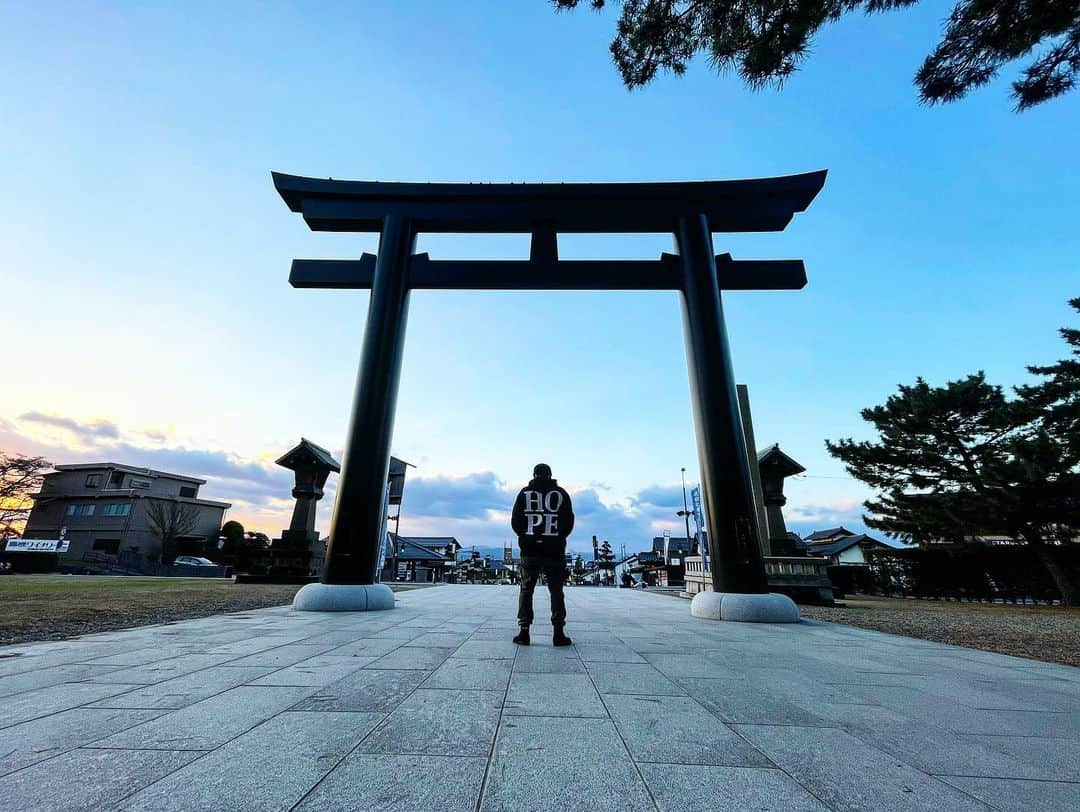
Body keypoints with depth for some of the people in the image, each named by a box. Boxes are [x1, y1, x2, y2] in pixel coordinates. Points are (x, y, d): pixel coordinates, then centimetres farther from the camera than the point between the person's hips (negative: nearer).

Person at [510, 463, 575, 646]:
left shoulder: (525, 493, 3)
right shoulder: (561, 493, 2)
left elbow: (515, 522, 1)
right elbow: (569, 522, 1)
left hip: (529, 550, 0)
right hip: (555, 550, 0)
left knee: (526, 589, 9)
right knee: (556, 591, 8)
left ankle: (524, 631, 6)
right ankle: (559, 633, 6)